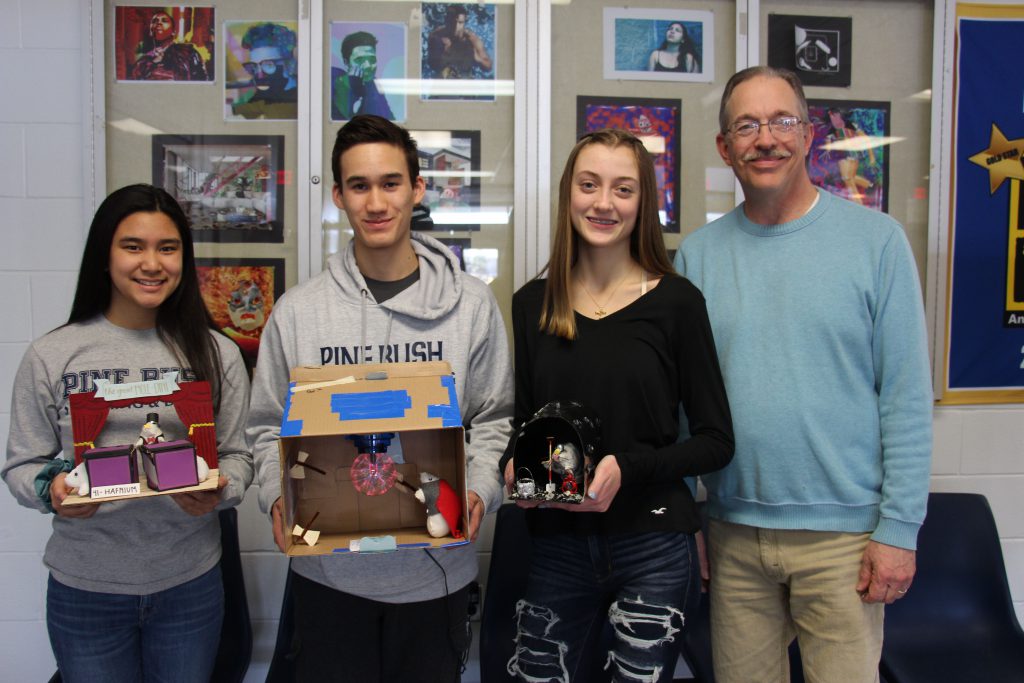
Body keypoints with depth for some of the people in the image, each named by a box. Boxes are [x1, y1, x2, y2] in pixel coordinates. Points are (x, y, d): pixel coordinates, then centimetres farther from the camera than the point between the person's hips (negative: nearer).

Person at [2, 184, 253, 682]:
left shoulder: (216, 354, -1)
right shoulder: (50, 356, -4)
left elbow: (237, 455, 3)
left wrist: (219, 491, -18)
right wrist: (52, 490, -18)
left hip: (190, 582, 1)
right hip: (85, 589, -1)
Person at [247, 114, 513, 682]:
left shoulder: (470, 305, -2)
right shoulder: (298, 310, -1)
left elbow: (493, 419, 2)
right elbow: (268, 426, 5)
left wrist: (478, 490, -15)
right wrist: (278, 495, -12)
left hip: (437, 569, 0)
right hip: (327, 569, 1)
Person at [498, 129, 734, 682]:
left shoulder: (676, 301, -6)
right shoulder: (532, 304, 3)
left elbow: (716, 441, -4)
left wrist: (628, 468, -18)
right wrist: (513, 466, -8)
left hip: (654, 547, -2)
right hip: (557, 547, 3)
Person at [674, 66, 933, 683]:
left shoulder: (876, 239, -4)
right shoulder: (698, 254, 3)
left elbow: (907, 395, -5)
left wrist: (899, 528, -8)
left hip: (842, 531, -2)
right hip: (733, 531, 3)